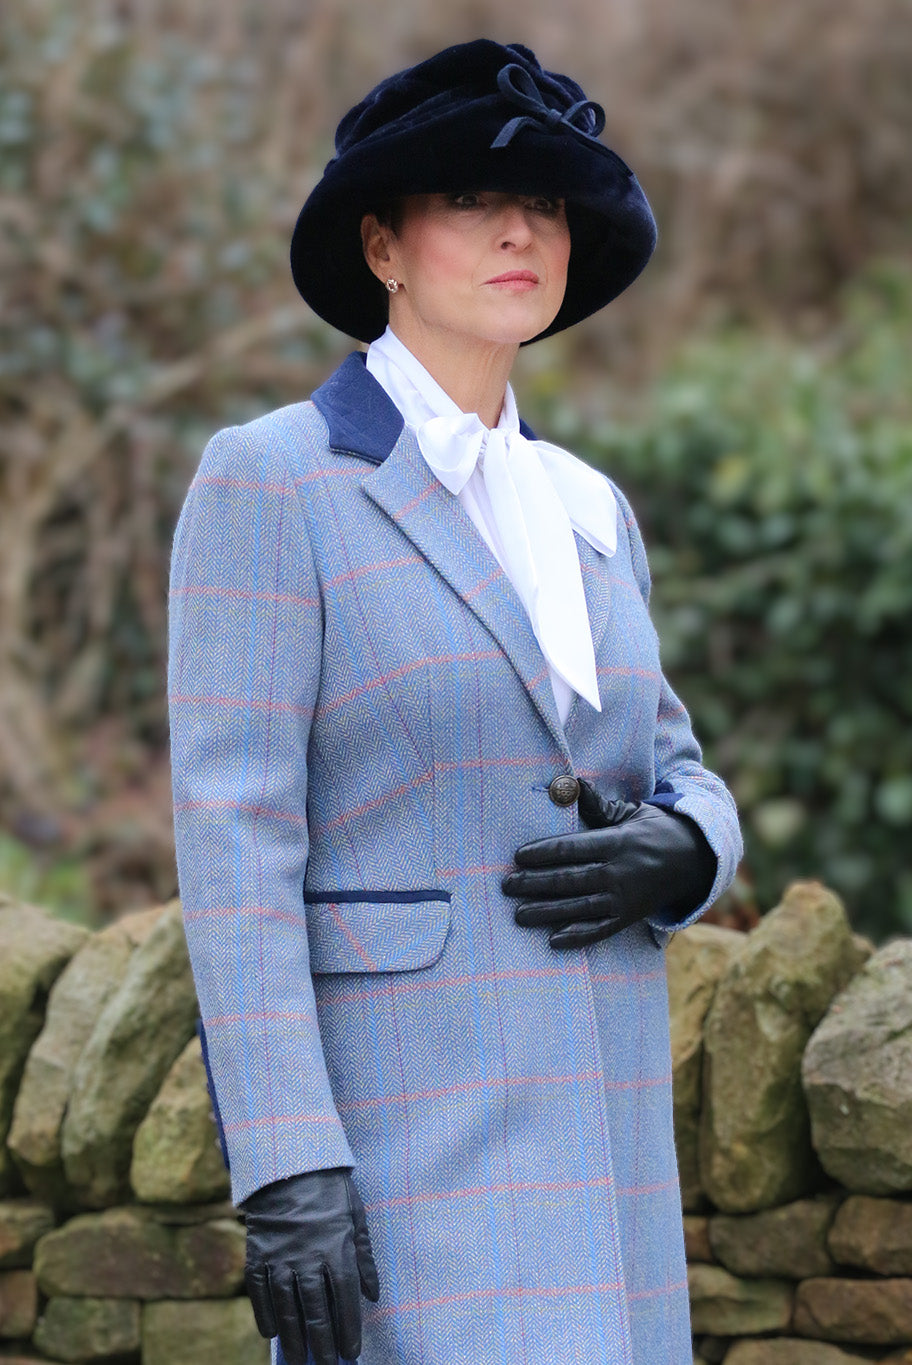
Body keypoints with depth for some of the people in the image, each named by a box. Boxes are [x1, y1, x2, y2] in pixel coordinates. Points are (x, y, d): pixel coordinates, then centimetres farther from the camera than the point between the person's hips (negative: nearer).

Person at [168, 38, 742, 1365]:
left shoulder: (584, 511, 15)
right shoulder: (266, 484, -6)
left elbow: (677, 787, 20)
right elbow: (232, 847, -13)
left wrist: (675, 852, -7)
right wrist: (283, 1179, -20)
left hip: (579, 1130, 7)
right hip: (387, 1114, -7)